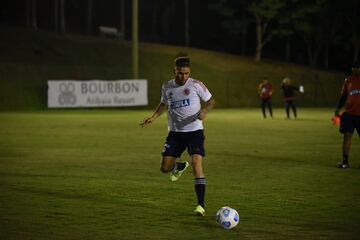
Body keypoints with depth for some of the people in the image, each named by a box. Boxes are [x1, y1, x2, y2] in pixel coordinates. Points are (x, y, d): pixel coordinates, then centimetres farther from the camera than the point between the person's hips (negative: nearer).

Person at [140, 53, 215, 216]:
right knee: (165, 168, 1)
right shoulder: (167, 87, 3)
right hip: (175, 132, 4)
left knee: (197, 165, -19)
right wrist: (153, 117, 6)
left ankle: (201, 205, -15)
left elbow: (211, 101, 3)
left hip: (194, 131, -4)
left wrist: (205, 111, -17)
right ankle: (180, 167, 40)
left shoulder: (196, 85, -7)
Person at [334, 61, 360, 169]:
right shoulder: (348, 80, 9)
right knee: (347, 136, -1)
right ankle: (345, 161, 6)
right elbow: (343, 96, 14)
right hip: (349, 113, 2)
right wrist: (338, 108, 3)